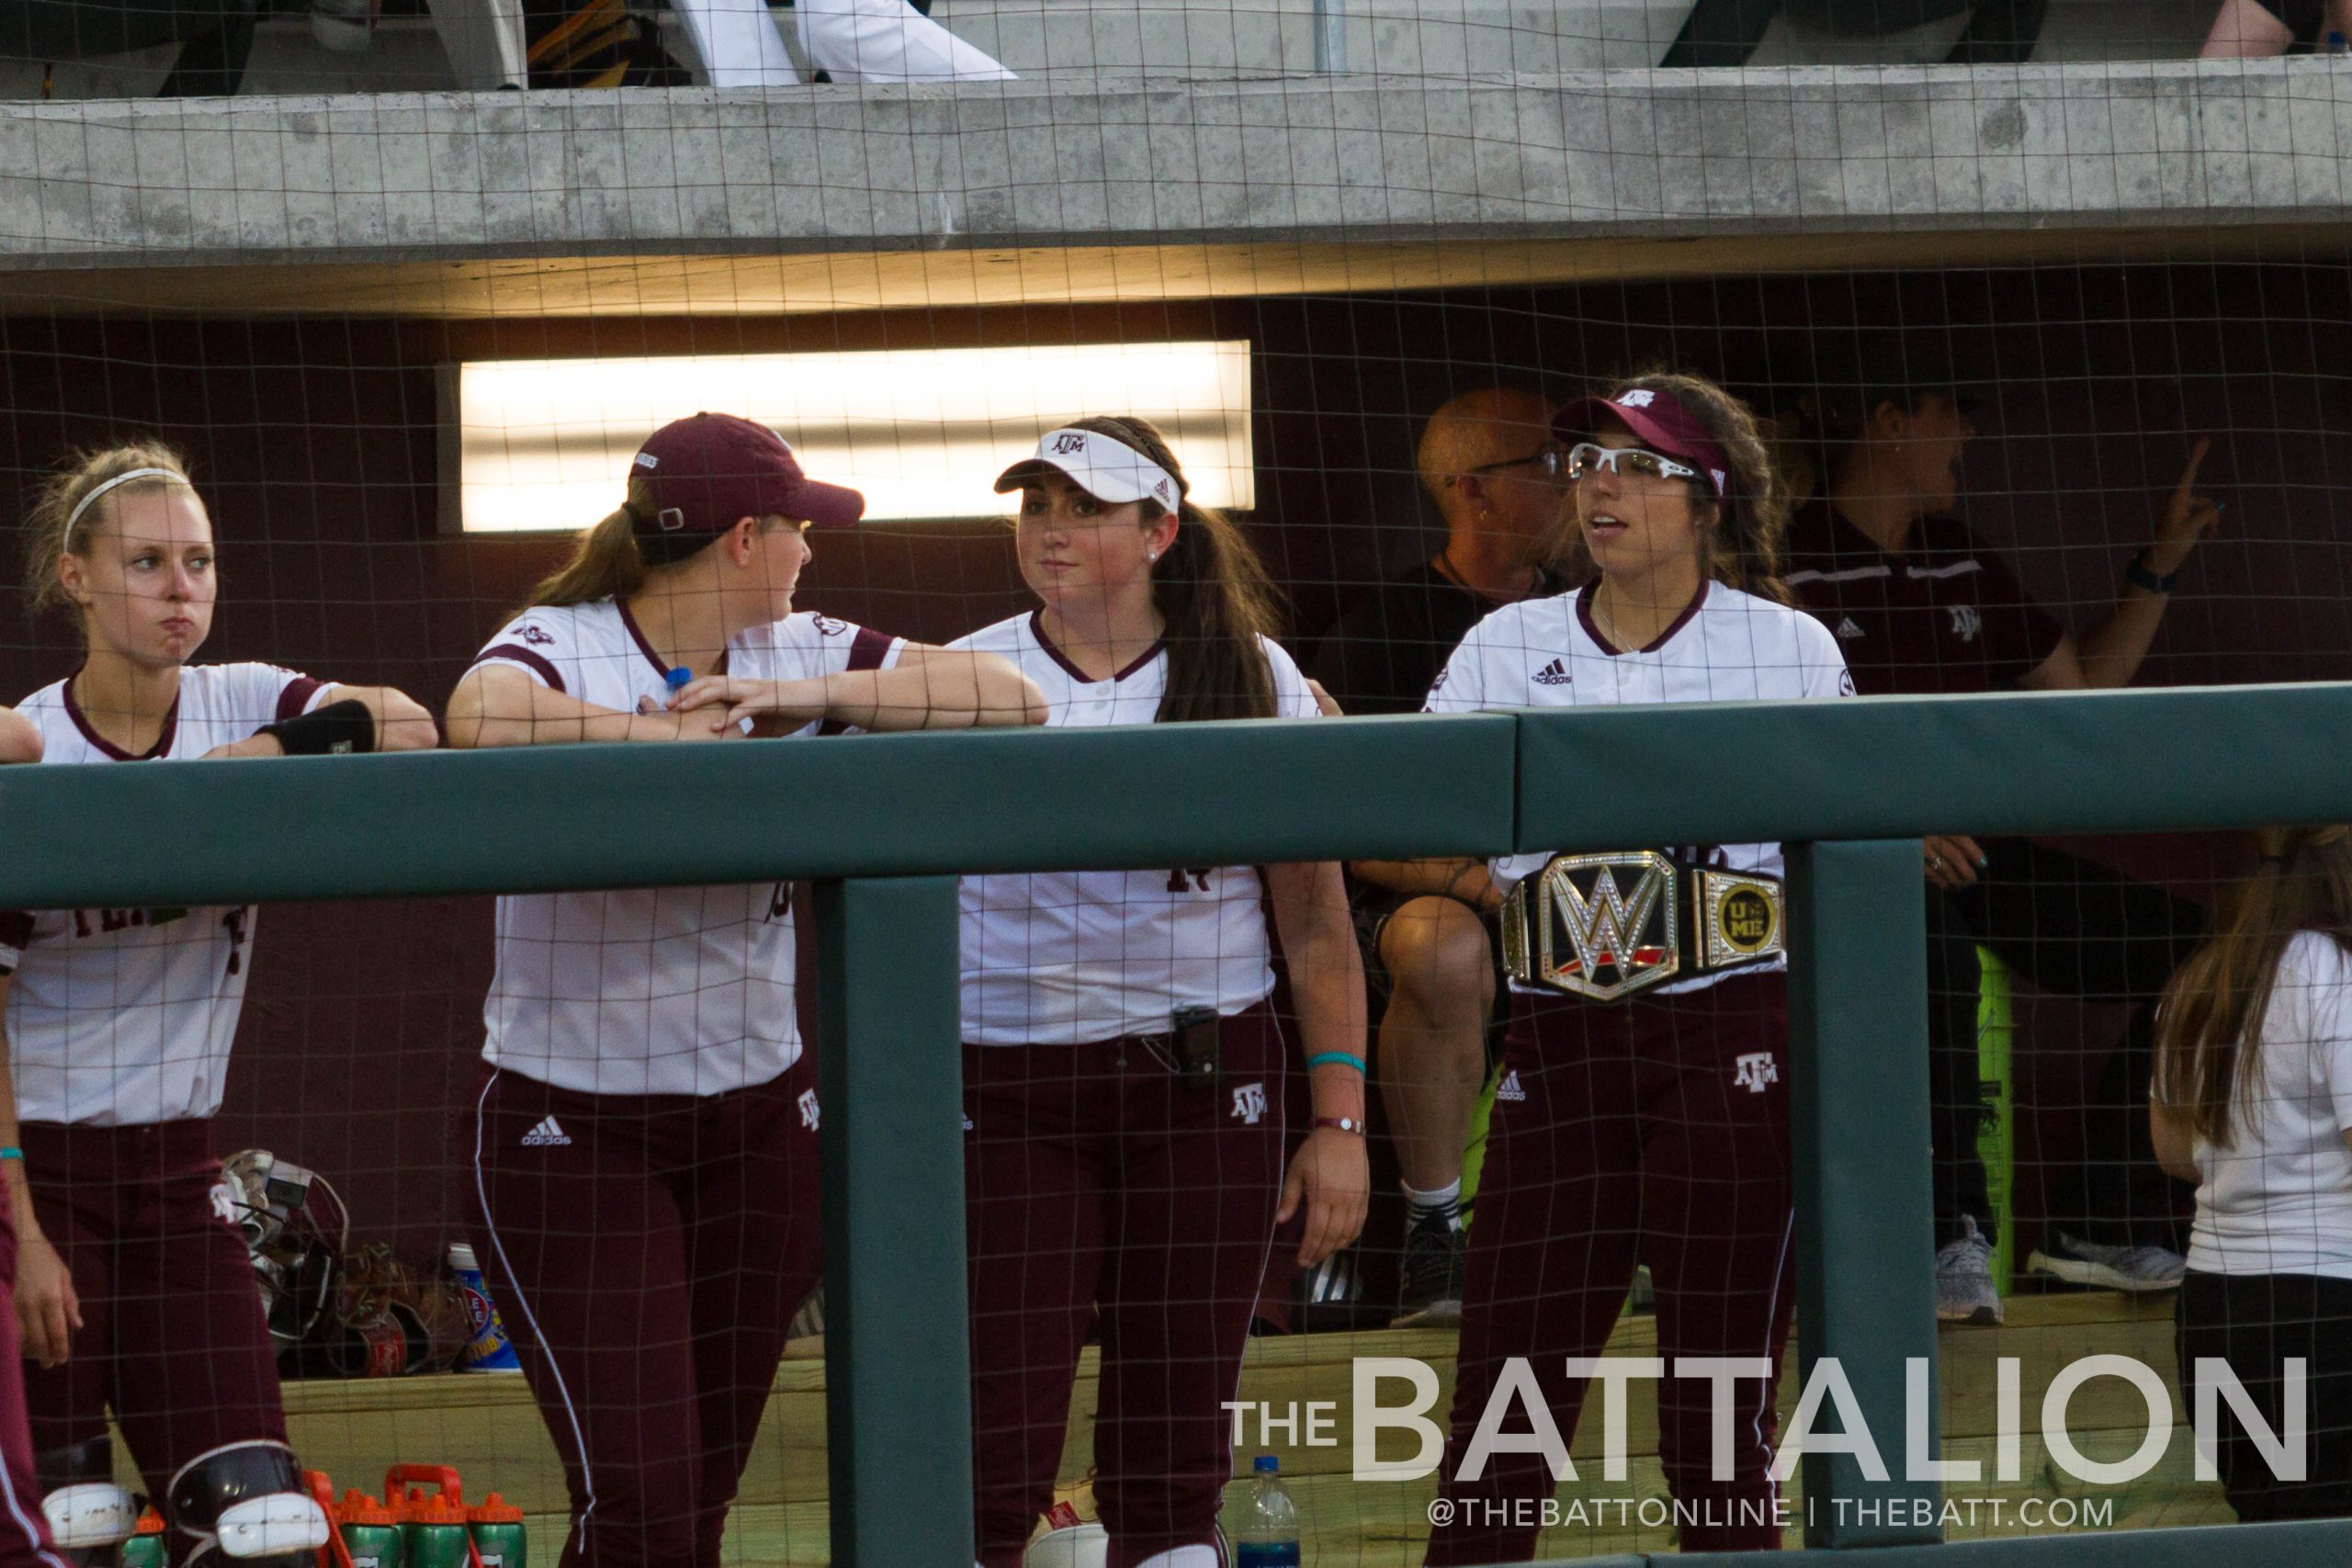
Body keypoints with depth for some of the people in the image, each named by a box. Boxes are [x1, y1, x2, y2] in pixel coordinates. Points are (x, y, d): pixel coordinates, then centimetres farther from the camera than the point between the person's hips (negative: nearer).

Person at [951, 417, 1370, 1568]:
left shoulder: (1254, 681, 5)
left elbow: (1316, 921, 5)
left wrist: (1339, 1122, 1)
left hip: (1206, 1084, 1)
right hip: (1005, 1089, -1)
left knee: (1175, 1455, 5)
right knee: (992, 1459, -8)